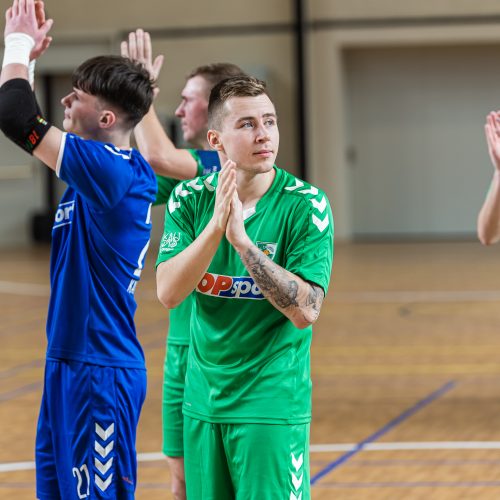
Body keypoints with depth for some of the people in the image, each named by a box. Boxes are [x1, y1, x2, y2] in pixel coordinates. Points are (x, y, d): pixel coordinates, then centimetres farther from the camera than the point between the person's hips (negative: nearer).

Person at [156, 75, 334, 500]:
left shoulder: (305, 205, -12)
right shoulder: (191, 199, -2)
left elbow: (305, 312, -20)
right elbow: (168, 293, -13)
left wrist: (241, 238, -27)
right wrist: (216, 224, -25)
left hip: (273, 404, -4)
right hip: (203, 401, 4)